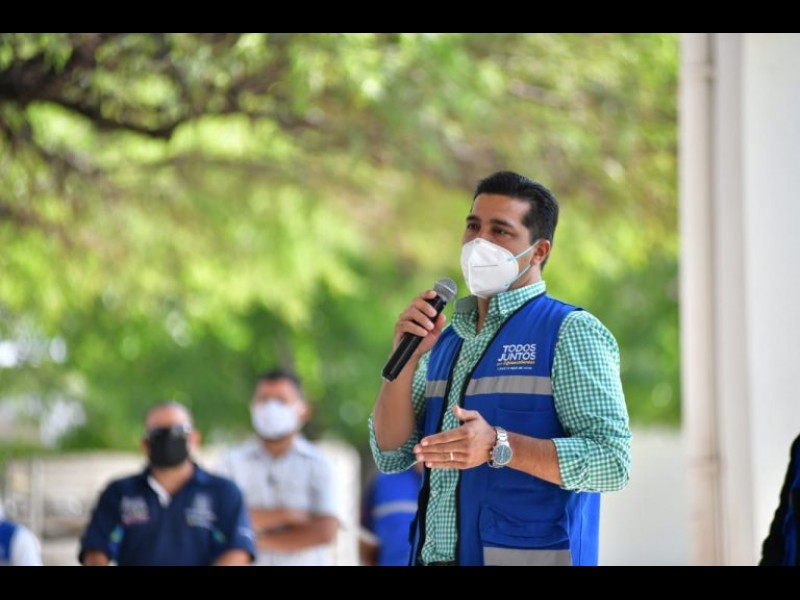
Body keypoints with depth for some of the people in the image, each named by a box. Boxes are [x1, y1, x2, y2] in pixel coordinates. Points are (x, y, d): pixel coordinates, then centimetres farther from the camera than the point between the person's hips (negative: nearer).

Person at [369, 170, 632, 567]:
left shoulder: (571, 332, -6)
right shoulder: (445, 341, 14)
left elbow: (611, 460, -16)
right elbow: (392, 456, 9)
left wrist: (499, 447, -25)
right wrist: (406, 360, -4)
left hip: (525, 555, -6)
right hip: (434, 557, 6)